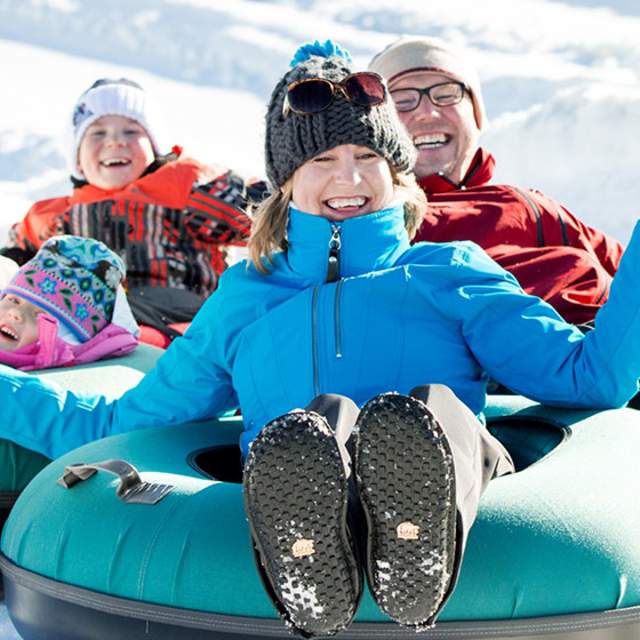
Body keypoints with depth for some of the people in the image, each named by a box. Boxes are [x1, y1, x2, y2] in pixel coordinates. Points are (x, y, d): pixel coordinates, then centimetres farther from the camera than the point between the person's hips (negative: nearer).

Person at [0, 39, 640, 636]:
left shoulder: (451, 271, 27)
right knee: (320, 421, -35)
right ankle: (310, 578, -59)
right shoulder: (240, 302, 30)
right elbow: (114, 425, 31)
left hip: (442, 480, 0)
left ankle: (414, 555, -62)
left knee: (437, 410, -35)